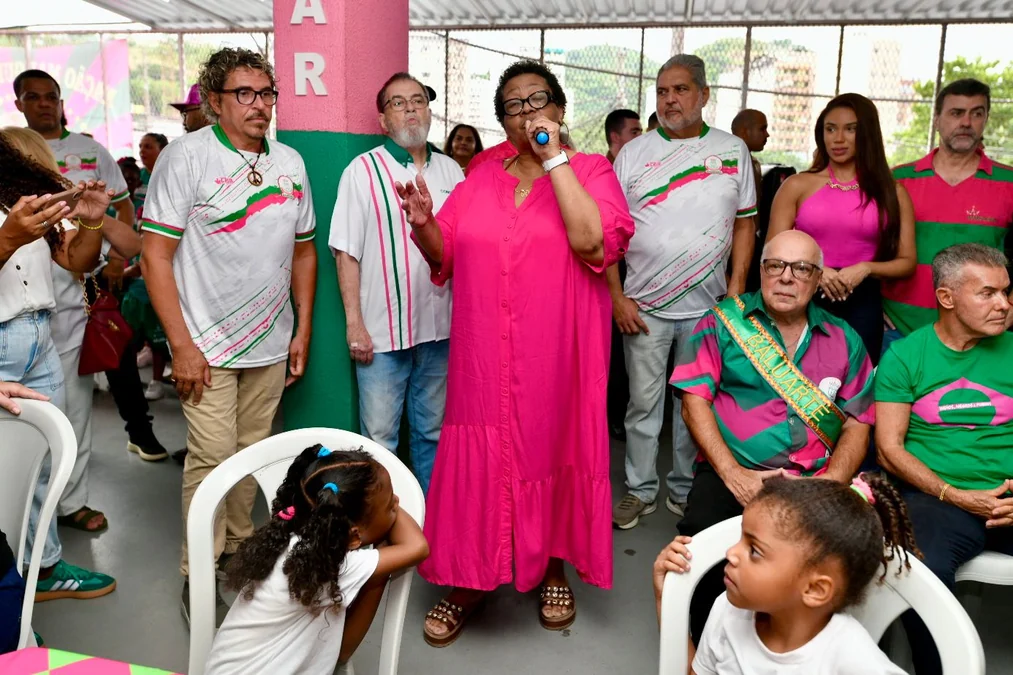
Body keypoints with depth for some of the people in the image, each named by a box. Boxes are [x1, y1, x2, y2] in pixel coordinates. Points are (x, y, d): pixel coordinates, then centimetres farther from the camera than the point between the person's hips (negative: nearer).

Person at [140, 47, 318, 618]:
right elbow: (156, 255, -11)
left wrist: (303, 329, 9)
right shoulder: (186, 157, -9)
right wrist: (181, 345, -16)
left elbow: (304, 250, 14)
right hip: (208, 343, -4)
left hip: (271, 342, 5)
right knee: (212, 457, -3)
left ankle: (238, 546, 33)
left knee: (252, 452, 13)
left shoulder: (291, 163, 6)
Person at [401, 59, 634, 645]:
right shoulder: (481, 180, 11)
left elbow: (593, 243, -20)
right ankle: (470, 579, 22)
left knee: (554, 450, 9)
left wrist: (553, 157, -16)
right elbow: (446, 258, 12)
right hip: (484, 357, 3)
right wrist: (425, 224, -9)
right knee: (479, 459, 5)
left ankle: (555, 569, 32)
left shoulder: (590, 171, 0)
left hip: (558, 354, -2)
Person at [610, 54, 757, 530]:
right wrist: (617, 297, -5)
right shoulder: (633, 153, 3)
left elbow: (745, 222, 8)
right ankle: (640, 491, 21)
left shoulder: (732, 150, 7)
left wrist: (737, 286, -3)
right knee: (643, 402, 6)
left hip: (707, 306, 1)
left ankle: (685, 491, 25)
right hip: (643, 306, 0)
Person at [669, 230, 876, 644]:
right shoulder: (723, 322, 8)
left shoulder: (844, 341, 15)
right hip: (733, 474, -2)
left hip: (816, 480, 2)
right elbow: (695, 401, 0)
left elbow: (857, 424, 12)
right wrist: (735, 476, -10)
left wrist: (831, 484, -7)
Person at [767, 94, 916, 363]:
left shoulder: (891, 191, 5)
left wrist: (865, 268, -13)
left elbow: (906, 262, 5)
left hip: (862, 305, 1)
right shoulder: (797, 186, 2)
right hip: (804, 302, -1)